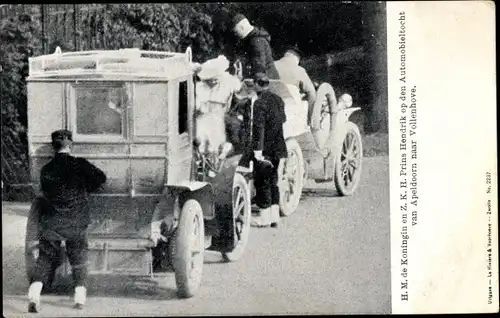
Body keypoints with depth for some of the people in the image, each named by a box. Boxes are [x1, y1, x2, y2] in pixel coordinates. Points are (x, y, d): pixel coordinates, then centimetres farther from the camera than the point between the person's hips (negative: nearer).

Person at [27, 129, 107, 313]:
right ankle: (80, 297, 14)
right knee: (78, 259, 13)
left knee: (45, 258, 6)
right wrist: (86, 189, 14)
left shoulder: (46, 170, 2)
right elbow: (101, 178, -2)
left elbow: (45, 193, 10)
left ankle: (34, 295, -10)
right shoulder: (79, 164, -7)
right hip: (76, 223, -1)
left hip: (51, 223, 1)